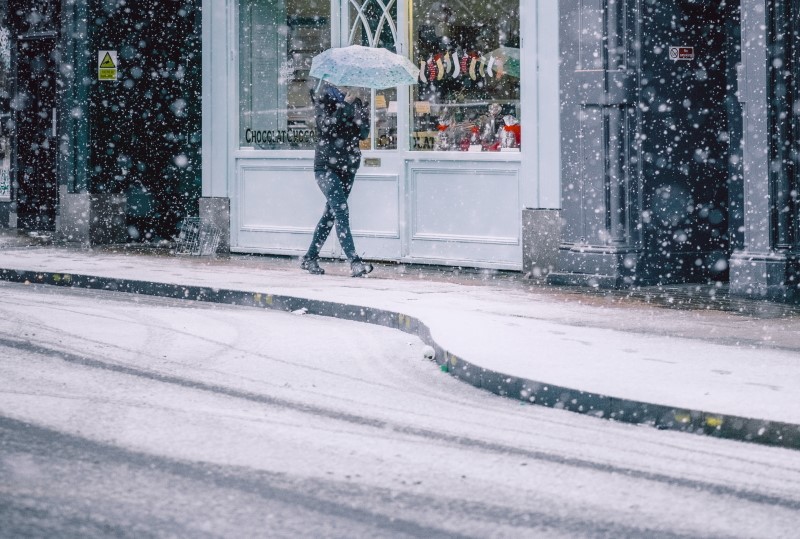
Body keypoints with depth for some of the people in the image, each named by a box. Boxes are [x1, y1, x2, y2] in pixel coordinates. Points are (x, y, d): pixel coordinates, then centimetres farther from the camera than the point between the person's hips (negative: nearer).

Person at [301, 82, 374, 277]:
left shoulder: (356, 103, 11)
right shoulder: (324, 97, -3)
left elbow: (363, 133, 3)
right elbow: (326, 125, -18)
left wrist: (362, 112, -14)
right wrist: (346, 104, -21)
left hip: (348, 166, 6)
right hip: (326, 165, -6)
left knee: (331, 213, 10)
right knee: (341, 211, -16)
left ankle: (310, 258, 22)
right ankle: (355, 262, -25)